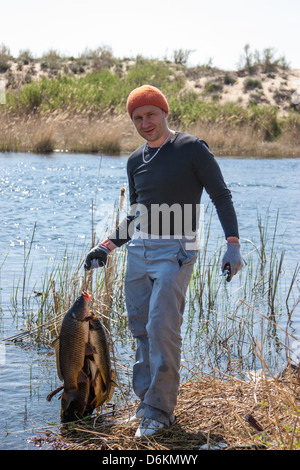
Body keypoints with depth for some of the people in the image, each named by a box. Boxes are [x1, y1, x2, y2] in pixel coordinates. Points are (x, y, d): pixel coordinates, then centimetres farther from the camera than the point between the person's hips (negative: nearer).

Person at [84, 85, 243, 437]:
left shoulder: (192, 149, -3)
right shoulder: (135, 161, 14)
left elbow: (221, 196, -3)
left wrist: (233, 244, -12)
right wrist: (108, 246, 14)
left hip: (175, 251, -6)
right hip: (138, 250, 6)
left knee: (161, 328, -14)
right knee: (141, 329, 6)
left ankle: (159, 410, -6)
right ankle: (147, 398, 17)